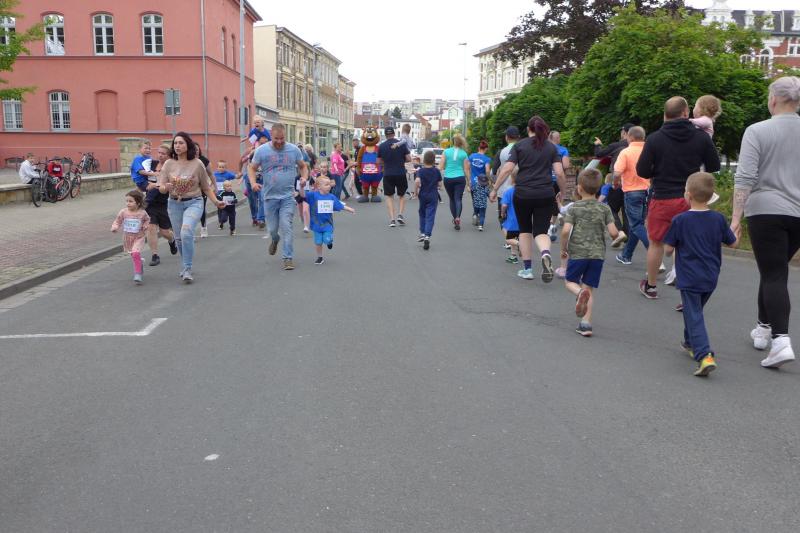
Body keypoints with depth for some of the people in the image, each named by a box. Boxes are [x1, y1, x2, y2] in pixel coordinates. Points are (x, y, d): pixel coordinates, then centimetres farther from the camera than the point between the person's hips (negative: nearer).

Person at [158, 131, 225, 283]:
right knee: (180, 237, 11)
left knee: (186, 232, -24)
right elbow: (161, 188, -1)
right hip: (174, 203, 3)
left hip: (193, 203, -3)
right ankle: (185, 266, 34)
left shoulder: (197, 164, -4)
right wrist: (166, 187, -23)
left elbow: (206, 187, 6)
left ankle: (187, 269, -15)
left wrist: (216, 201, -3)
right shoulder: (169, 164, 0)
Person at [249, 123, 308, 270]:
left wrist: (304, 177, -7)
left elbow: (303, 166, 13)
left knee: (286, 226, -10)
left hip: (288, 196, -1)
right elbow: (252, 168, 6)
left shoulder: (293, 149, 1)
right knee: (273, 228, 10)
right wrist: (253, 182, -12)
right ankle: (275, 240, 46)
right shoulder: (262, 150, -2)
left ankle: (288, 258, -3)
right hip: (270, 197, 1)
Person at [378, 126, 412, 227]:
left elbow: (379, 162, 4)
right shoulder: (402, 144, -4)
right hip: (401, 174, 0)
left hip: (388, 174, 0)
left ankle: (392, 219, -2)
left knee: (389, 196, 9)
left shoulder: (381, 146, -2)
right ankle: (400, 214, 1)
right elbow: (408, 159, -3)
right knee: (402, 195, 18)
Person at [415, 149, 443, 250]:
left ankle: (422, 233, 27)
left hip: (423, 196, 0)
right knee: (430, 216, -3)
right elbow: (440, 184, 0)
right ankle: (427, 236, -14)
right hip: (433, 196, 0)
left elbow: (417, 181, -25)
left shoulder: (421, 171, -8)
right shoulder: (437, 171, -2)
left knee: (422, 214, 21)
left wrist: (415, 191, -11)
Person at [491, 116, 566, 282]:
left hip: (522, 194, 0)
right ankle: (546, 254, -28)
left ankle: (527, 269, 17)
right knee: (541, 231, 5)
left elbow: (507, 169, -5)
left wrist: (495, 189, 1)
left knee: (525, 230, 16)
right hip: (545, 195, 0)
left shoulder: (519, 146, 3)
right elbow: (559, 173, 0)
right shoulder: (551, 147, 7)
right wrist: (563, 192, 14)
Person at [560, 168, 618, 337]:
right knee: (589, 288, 8)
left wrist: (564, 248, 1)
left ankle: (580, 292, -19)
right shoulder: (604, 209, 3)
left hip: (577, 252, -2)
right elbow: (613, 233, -5)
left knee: (570, 281, 16)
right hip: (598, 254, 2)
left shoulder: (574, 207, -4)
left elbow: (566, 231, -14)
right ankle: (586, 323, 1)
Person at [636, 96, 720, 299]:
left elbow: (642, 171, -6)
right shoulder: (702, 137, -4)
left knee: (656, 243, 15)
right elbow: (714, 166, 5)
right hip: (691, 200, 1)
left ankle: (650, 286, 30)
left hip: (662, 199, -1)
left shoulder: (654, 139, -8)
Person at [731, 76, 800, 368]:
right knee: (776, 270, 19)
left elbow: (745, 179, -13)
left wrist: (736, 218, -11)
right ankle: (763, 328, 30)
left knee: (773, 275, -3)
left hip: (766, 211, -4)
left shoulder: (757, 131, -6)